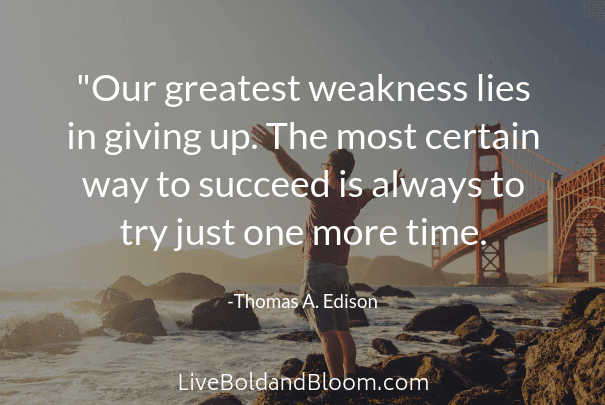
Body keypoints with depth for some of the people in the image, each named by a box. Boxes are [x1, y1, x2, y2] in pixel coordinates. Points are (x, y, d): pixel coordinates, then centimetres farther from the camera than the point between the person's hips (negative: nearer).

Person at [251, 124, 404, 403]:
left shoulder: (323, 194, -11)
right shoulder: (354, 199, 10)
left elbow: (296, 173, -28)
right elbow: (375, 191, 32)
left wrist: (276, 149, -40)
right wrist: (393, 184, 53)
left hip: (318, 268, -7)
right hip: (340, 271, 8)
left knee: (327, 331, -12)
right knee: (342, 329, 16)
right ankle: (349, 378, 24)